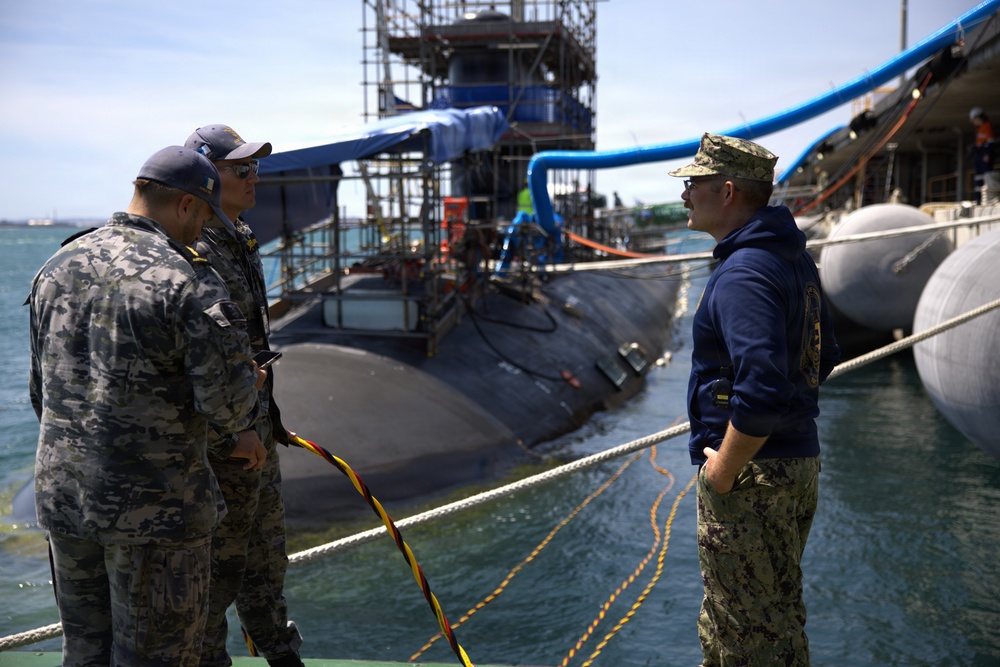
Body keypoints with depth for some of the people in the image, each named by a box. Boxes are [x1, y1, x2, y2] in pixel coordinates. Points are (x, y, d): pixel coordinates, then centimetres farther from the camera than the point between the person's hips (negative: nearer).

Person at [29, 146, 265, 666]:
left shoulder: (58, 267, 6)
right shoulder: (190, 284, -16)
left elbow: (41, 388, 13)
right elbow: (228, 407, -19)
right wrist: (248, 383, 3)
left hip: (62, 495, 7)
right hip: (157, 507, -6)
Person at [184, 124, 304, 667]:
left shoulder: (241, 238, 10)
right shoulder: (191, 251, -21)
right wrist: (230, 435, -21)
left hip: (253, 424, 10)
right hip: (220, 440, -10)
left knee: (267, 545, 23)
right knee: (220, 559, 5)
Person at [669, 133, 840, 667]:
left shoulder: (743, 273, -21)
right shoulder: (794, 260, 11)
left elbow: (762, 392, -31)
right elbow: (822, 357, 22)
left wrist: (723, 471, -20)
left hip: (751, 476, -10)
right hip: (799, 462, 10)